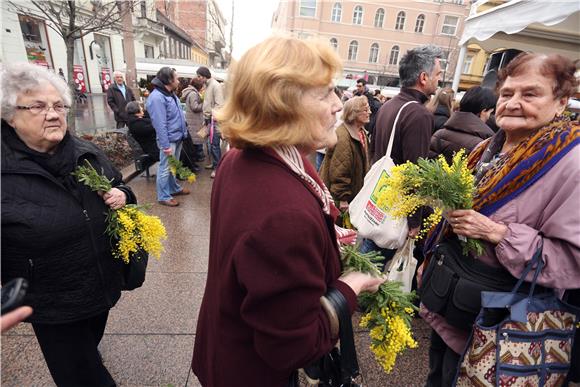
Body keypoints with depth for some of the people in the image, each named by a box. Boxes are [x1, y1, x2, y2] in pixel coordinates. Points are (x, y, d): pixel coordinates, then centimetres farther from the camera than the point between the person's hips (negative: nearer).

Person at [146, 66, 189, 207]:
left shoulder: (170, 93, 10)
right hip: (169, 139, -9)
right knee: (165, 168, 2)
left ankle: (174, 188, 36)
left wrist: (183, 132, 17)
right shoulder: (157, 98, -21)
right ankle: (163, 197, 13)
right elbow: (160, 124, -24)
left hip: (177, 137, 9)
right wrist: (166, 145, -24)